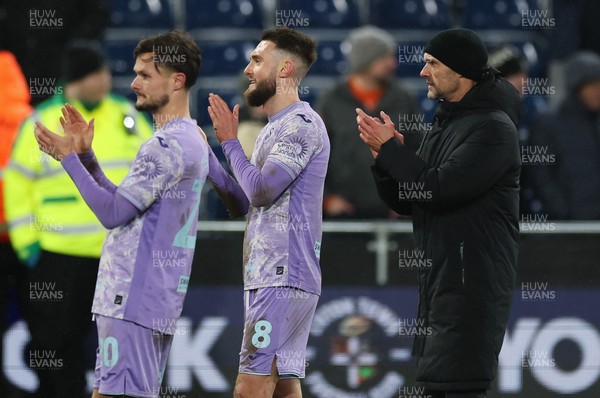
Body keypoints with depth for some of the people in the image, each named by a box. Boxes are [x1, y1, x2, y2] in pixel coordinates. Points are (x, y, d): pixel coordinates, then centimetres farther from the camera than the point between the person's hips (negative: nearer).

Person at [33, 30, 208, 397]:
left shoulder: (168, 145, -15)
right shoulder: (190, 141, 18)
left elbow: (113, 212, -17)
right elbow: (125, 203, 22)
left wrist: (68, 158, -12)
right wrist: (85, 154, 16)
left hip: (133, 297, -11)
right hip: (157, 298, 11)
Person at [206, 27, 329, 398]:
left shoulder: (302, 124, -11)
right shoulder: (275, 129, 21)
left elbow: (261, 189, -18)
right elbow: (248, 203, 21)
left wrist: (230, 142, -4)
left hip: (283, 279, -10)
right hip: (269, 276, 10)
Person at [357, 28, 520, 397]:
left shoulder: (493, 128, -12)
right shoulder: (444, 125, 18)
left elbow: (439, 187, -22)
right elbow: (405, 201, 16)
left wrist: (389, 148, -10)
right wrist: (387, 155, -2)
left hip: (472, 282, -10)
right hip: (438, 279, 10)